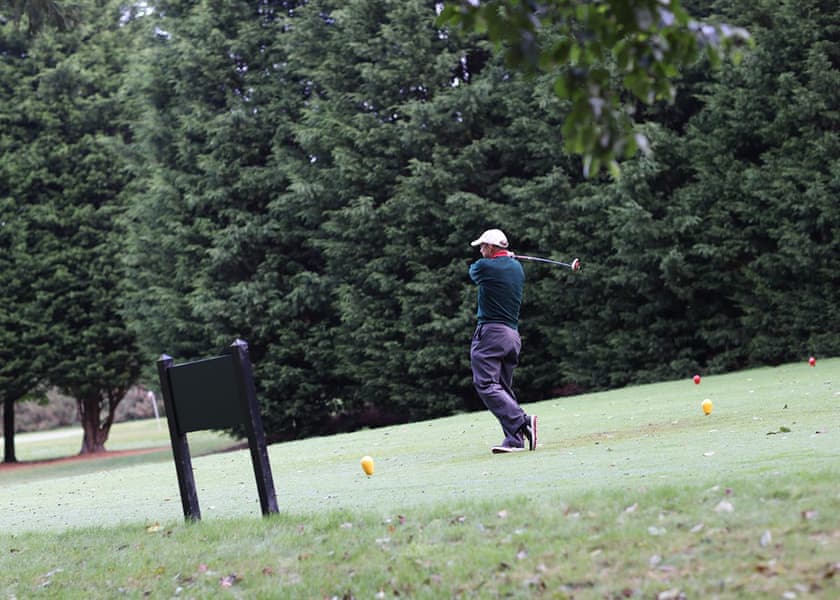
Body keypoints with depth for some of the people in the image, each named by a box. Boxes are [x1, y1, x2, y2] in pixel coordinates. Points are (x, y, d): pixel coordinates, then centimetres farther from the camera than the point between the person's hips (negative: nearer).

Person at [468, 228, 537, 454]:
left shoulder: (486, 266, -7)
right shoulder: (518, 268, 13)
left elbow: (472, 272, 16)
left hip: (491, 332, -8)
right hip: (514, 334, 8)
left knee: (486, 385, -12)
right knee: (504, 388, 10)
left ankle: (521, 421, -26)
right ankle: (515, 439, 0)